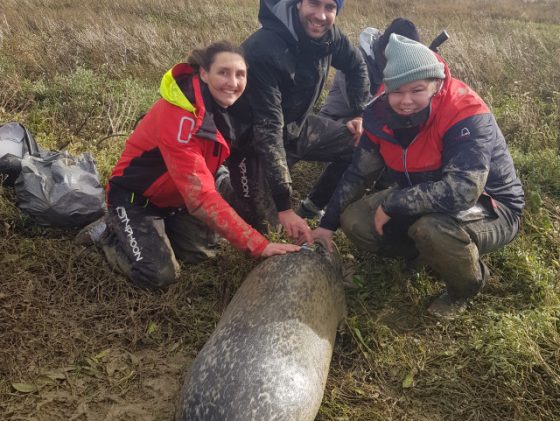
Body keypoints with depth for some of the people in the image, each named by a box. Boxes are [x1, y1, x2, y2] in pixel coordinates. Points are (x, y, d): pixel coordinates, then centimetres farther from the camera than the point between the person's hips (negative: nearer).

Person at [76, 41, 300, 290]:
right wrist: (259, 246, -42)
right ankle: (108, 234, 9)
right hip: (136, 198, -7)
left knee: (203, 254, -1)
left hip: (178, 197, 7)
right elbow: (201, 197, -41)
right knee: (159, 274, -16)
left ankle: (159, 227, 23)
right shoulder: (179, 116, -36)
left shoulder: (227, 106, -11)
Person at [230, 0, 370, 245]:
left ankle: (311, 209, 12)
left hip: (298, 125, 7)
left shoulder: (328, 36, -11)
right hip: (256, 139, -6)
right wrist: (284, 206, -37)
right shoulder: (264, 51, -32)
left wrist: (361, 114, 4)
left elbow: (356, 66, 14)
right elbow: (268, 132, -35)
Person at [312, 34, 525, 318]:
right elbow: (358, 173, 2)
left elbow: (462, 190, -41)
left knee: (433, 227, -38)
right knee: (355, 222, -8)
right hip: (423, 203, 6)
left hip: (491, 208, -6)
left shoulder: (467, 115, -30)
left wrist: (391, 205, -31)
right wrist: (328, 224, -1)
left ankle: (468, 285, -3)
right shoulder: (382, 114, -10)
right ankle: (431, 255, 13)